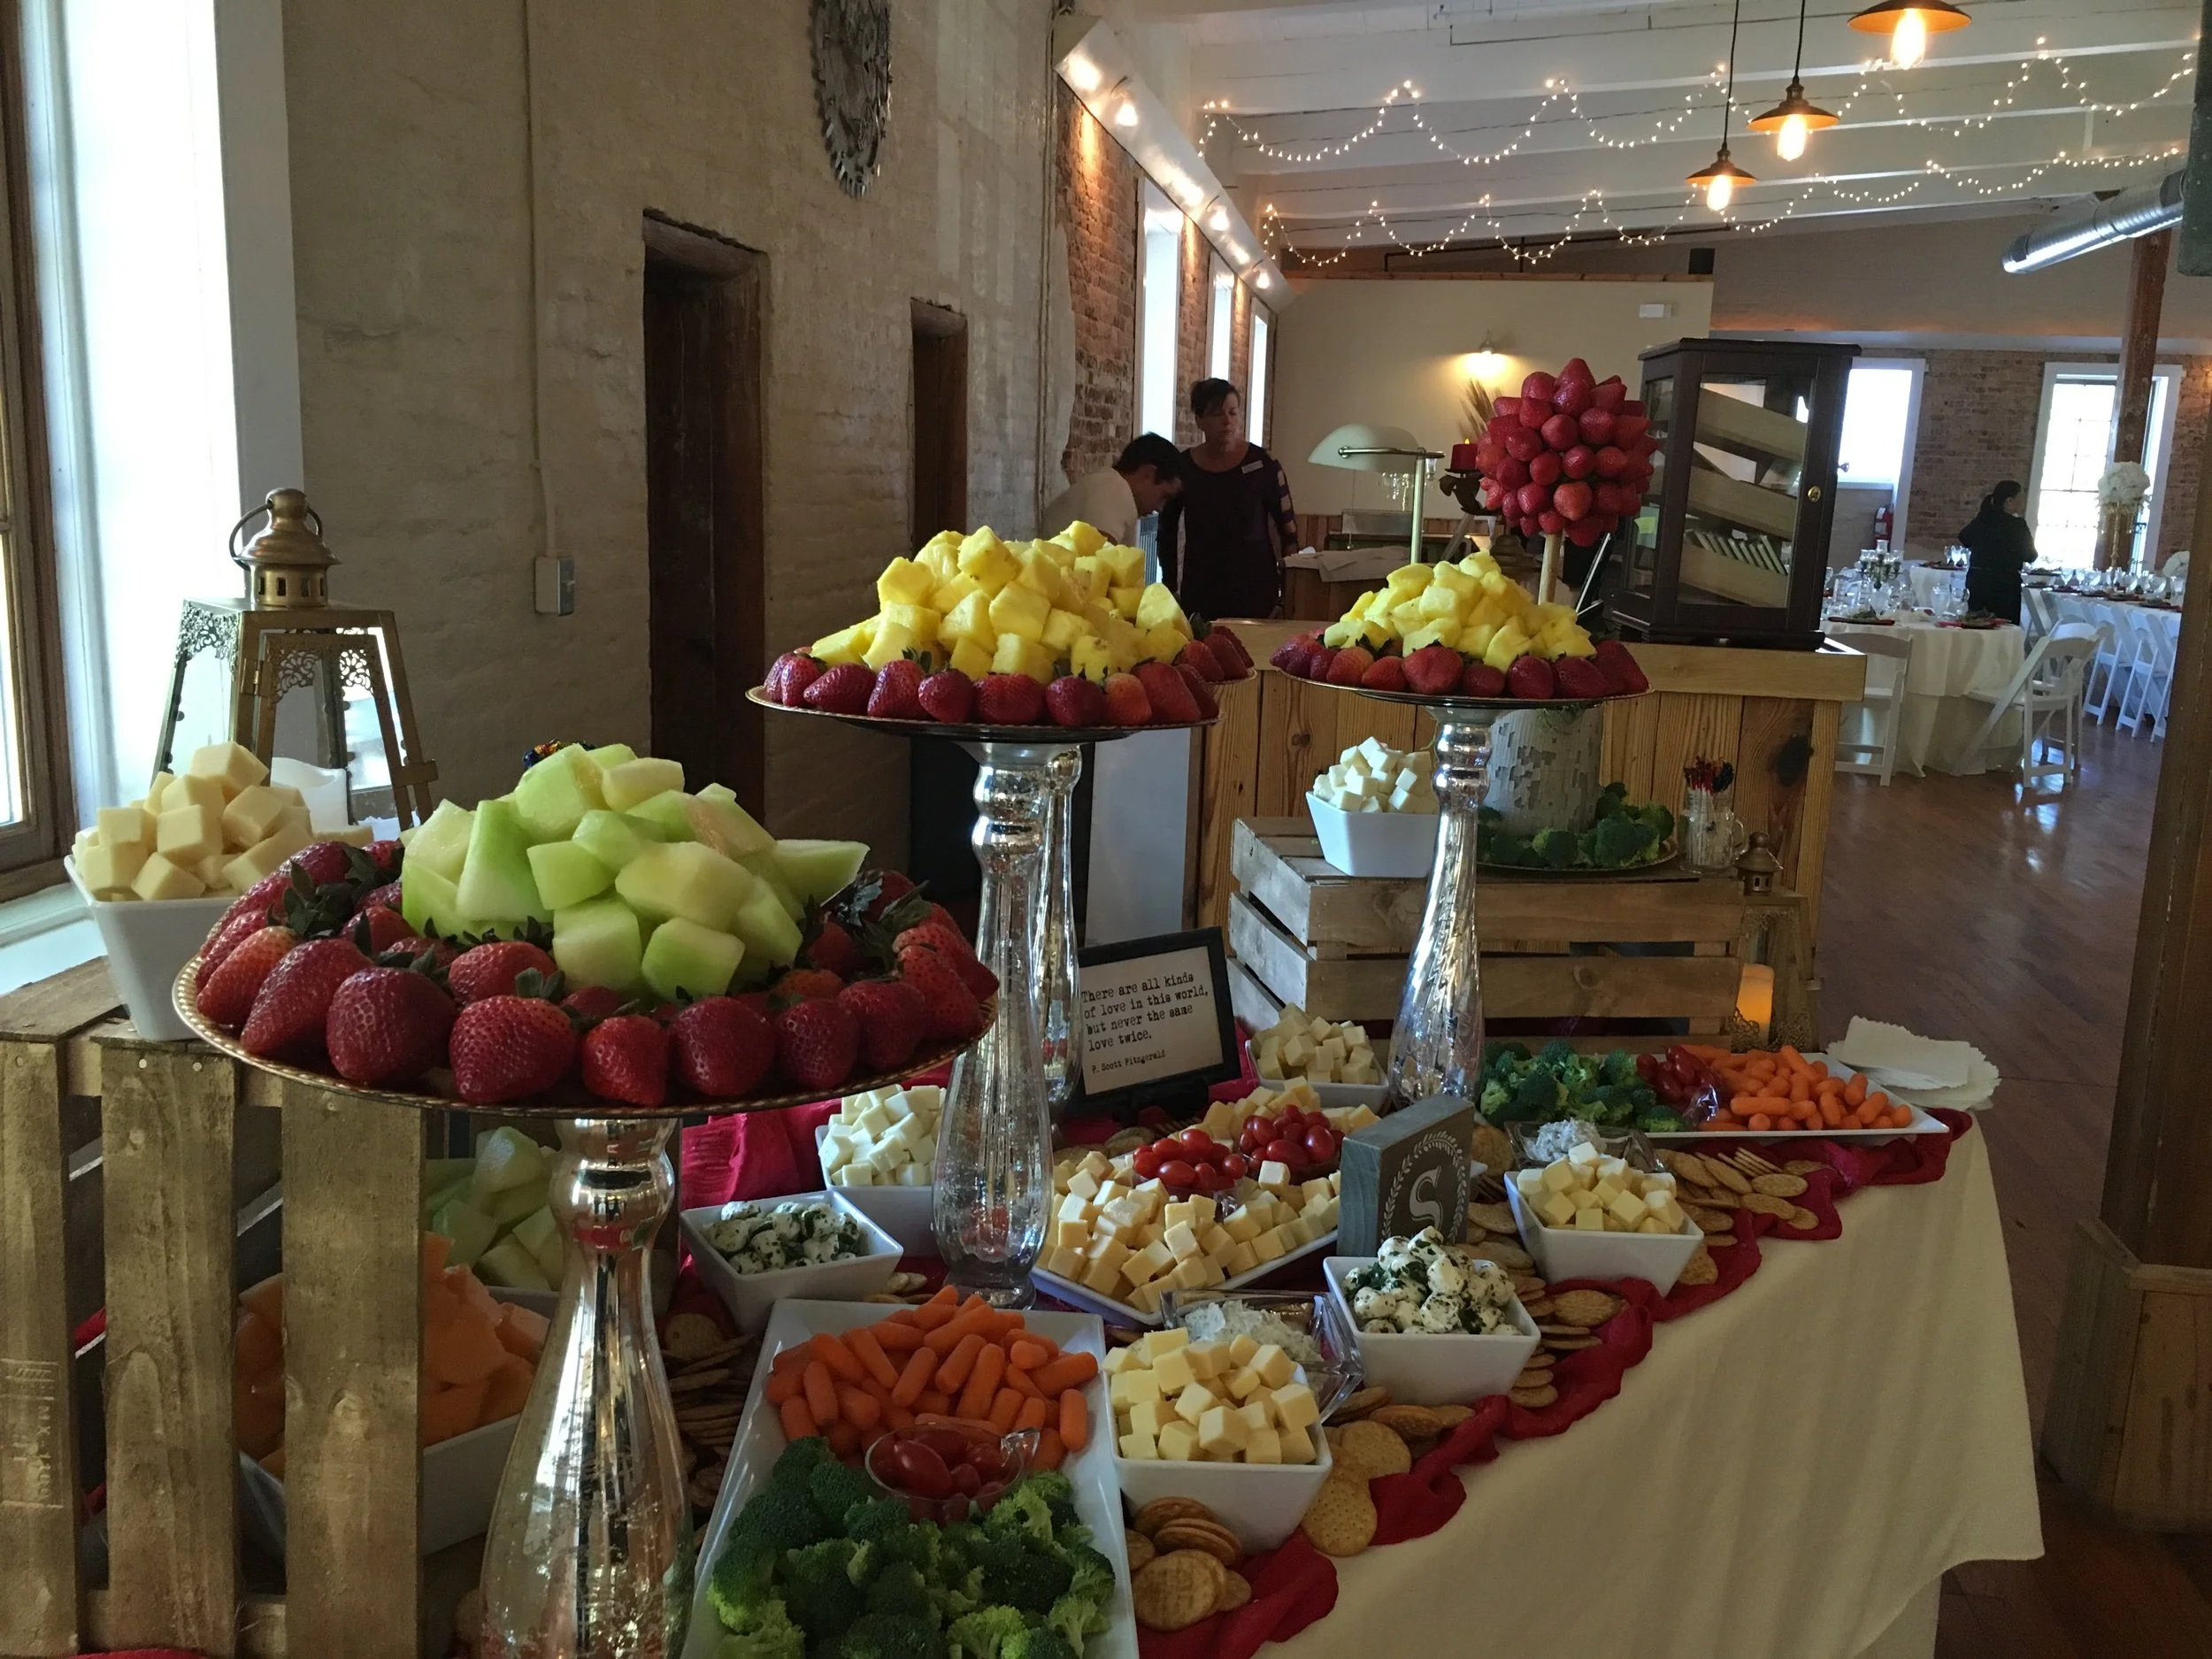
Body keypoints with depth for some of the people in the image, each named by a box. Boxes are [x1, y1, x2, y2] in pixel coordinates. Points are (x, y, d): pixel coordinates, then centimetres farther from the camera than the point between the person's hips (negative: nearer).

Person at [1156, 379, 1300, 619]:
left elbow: (1288, 531, 0)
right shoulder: (1183, 467, 2)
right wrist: (1170, 587, 10)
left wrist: (1287, 596, -4)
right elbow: (1167, 532, 14)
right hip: (1198, 591, 2)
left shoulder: (1262, 465, -4)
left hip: (1254, 591, -2)